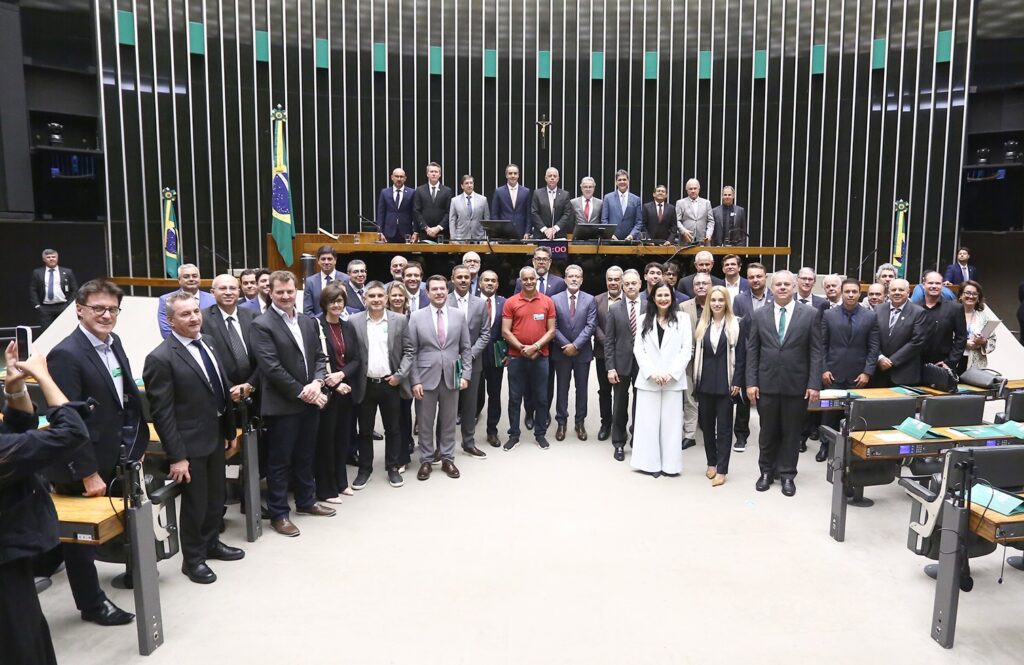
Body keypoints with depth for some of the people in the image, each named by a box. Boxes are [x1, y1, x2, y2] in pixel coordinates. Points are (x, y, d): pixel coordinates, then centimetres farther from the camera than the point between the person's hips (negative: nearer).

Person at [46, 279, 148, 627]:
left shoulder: (114, 343, 4)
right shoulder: (66, 355, -21)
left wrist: (135, 446, 10)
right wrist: (88, 474, -21)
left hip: (116, 460, 7)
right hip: (82, 468, -7)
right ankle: (92, 603, 28)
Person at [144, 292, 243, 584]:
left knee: (216, 497, 21)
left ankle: (211, 543, 42)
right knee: (195, 504, 8)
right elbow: (162, 413, -19)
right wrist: (176, 456, -20)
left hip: (215, 437, 7)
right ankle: (193, 559, 28)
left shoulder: (208, 344, 6)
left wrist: (230, 431, 14)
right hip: (190, 444, -7)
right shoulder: (160, 358, -19)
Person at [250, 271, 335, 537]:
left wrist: (317, 383, -8)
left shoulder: (309, 322, 11)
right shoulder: (262, 325, -11)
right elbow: (272, 367, -17)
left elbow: (319, 357, 11)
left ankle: (306, 501, 34)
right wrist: (301, 392, -16)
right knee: (280, 461, 5)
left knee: (305, 456, 19)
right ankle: (278, 514, 16)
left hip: (310, 401, 6)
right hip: (282, 405, -6)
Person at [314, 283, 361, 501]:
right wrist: (333, 384, -16)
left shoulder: (348, 327, 9)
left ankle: (340, 481, 28)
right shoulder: (315, 326, -10)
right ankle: (325, 489, 13)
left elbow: (357, 360, 5)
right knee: (325, 438, 3)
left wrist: (341, 374, -12)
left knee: (343, 437, 14)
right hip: (326, 391, -5)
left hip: (346, 389, 6)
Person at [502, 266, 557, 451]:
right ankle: (514, 435, 17)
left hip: (540, 357, 1)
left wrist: (535, 347, -13)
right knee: (515, 398, 6)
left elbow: (551, 330, 0)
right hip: (516, 357, 0)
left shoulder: (547, 301, 2)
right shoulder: (510, 302, -1)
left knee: (541, 398, 8)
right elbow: (505, 332, -3)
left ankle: (540, 434, 21)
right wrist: (522, 348, -14)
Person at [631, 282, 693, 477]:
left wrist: (671, 373, -11)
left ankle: (670, 464, 11)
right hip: (648, 379, 1)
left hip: (673, 379, -1)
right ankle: (650, 462, 12)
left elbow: (686, 349, -1)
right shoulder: (645, 319, 8)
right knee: (648, 421, 3)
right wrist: (652, 373, -10)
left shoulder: (682, 318, 4)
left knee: (671, 422, 3)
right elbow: (638, 349, 2)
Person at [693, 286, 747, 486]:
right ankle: (711, 463, 25)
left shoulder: (737, 324, -3)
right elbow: (696, 353, 8)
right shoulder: (702, 324, 7)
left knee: (724, 427, 2)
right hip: (705, 382, 4)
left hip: (726, 382, -4)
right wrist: (696, 380, 2)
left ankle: (721, 470, 7)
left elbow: (740, 355, -4)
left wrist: (737, 382, -10)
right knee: (707, 425, 11)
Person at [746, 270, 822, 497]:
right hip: (766, 384, 1)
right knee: (768, 431, 11)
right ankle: (766, 471, 26)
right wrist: (751, 382, -3)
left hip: (796, 385, -1)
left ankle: (787, 475, 22)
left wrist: (814, 384, -9)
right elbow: (752, 351, 3)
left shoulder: (810, 314, -1)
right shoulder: (760, 315, 3)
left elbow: (816, 352, -3)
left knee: (791, 432, 9)